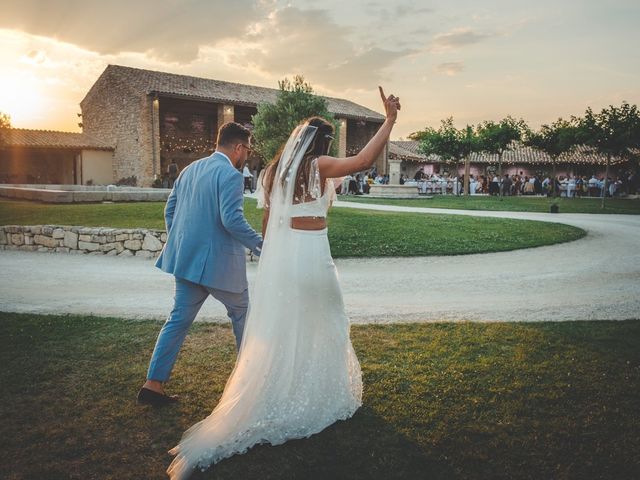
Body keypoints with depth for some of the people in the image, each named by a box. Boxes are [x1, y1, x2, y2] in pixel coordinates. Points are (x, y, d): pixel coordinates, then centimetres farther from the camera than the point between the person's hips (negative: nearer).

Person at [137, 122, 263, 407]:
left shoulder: (190, 170, 12)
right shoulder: (231, 176, -14)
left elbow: (169, 210, 16)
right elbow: (232, 220, -24)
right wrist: (259, 244, -13)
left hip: (186, 258, 7)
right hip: (218, 262, -7)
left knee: (179, 319, 12)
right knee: (242, 311, 14)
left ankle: (154, 384, 11)